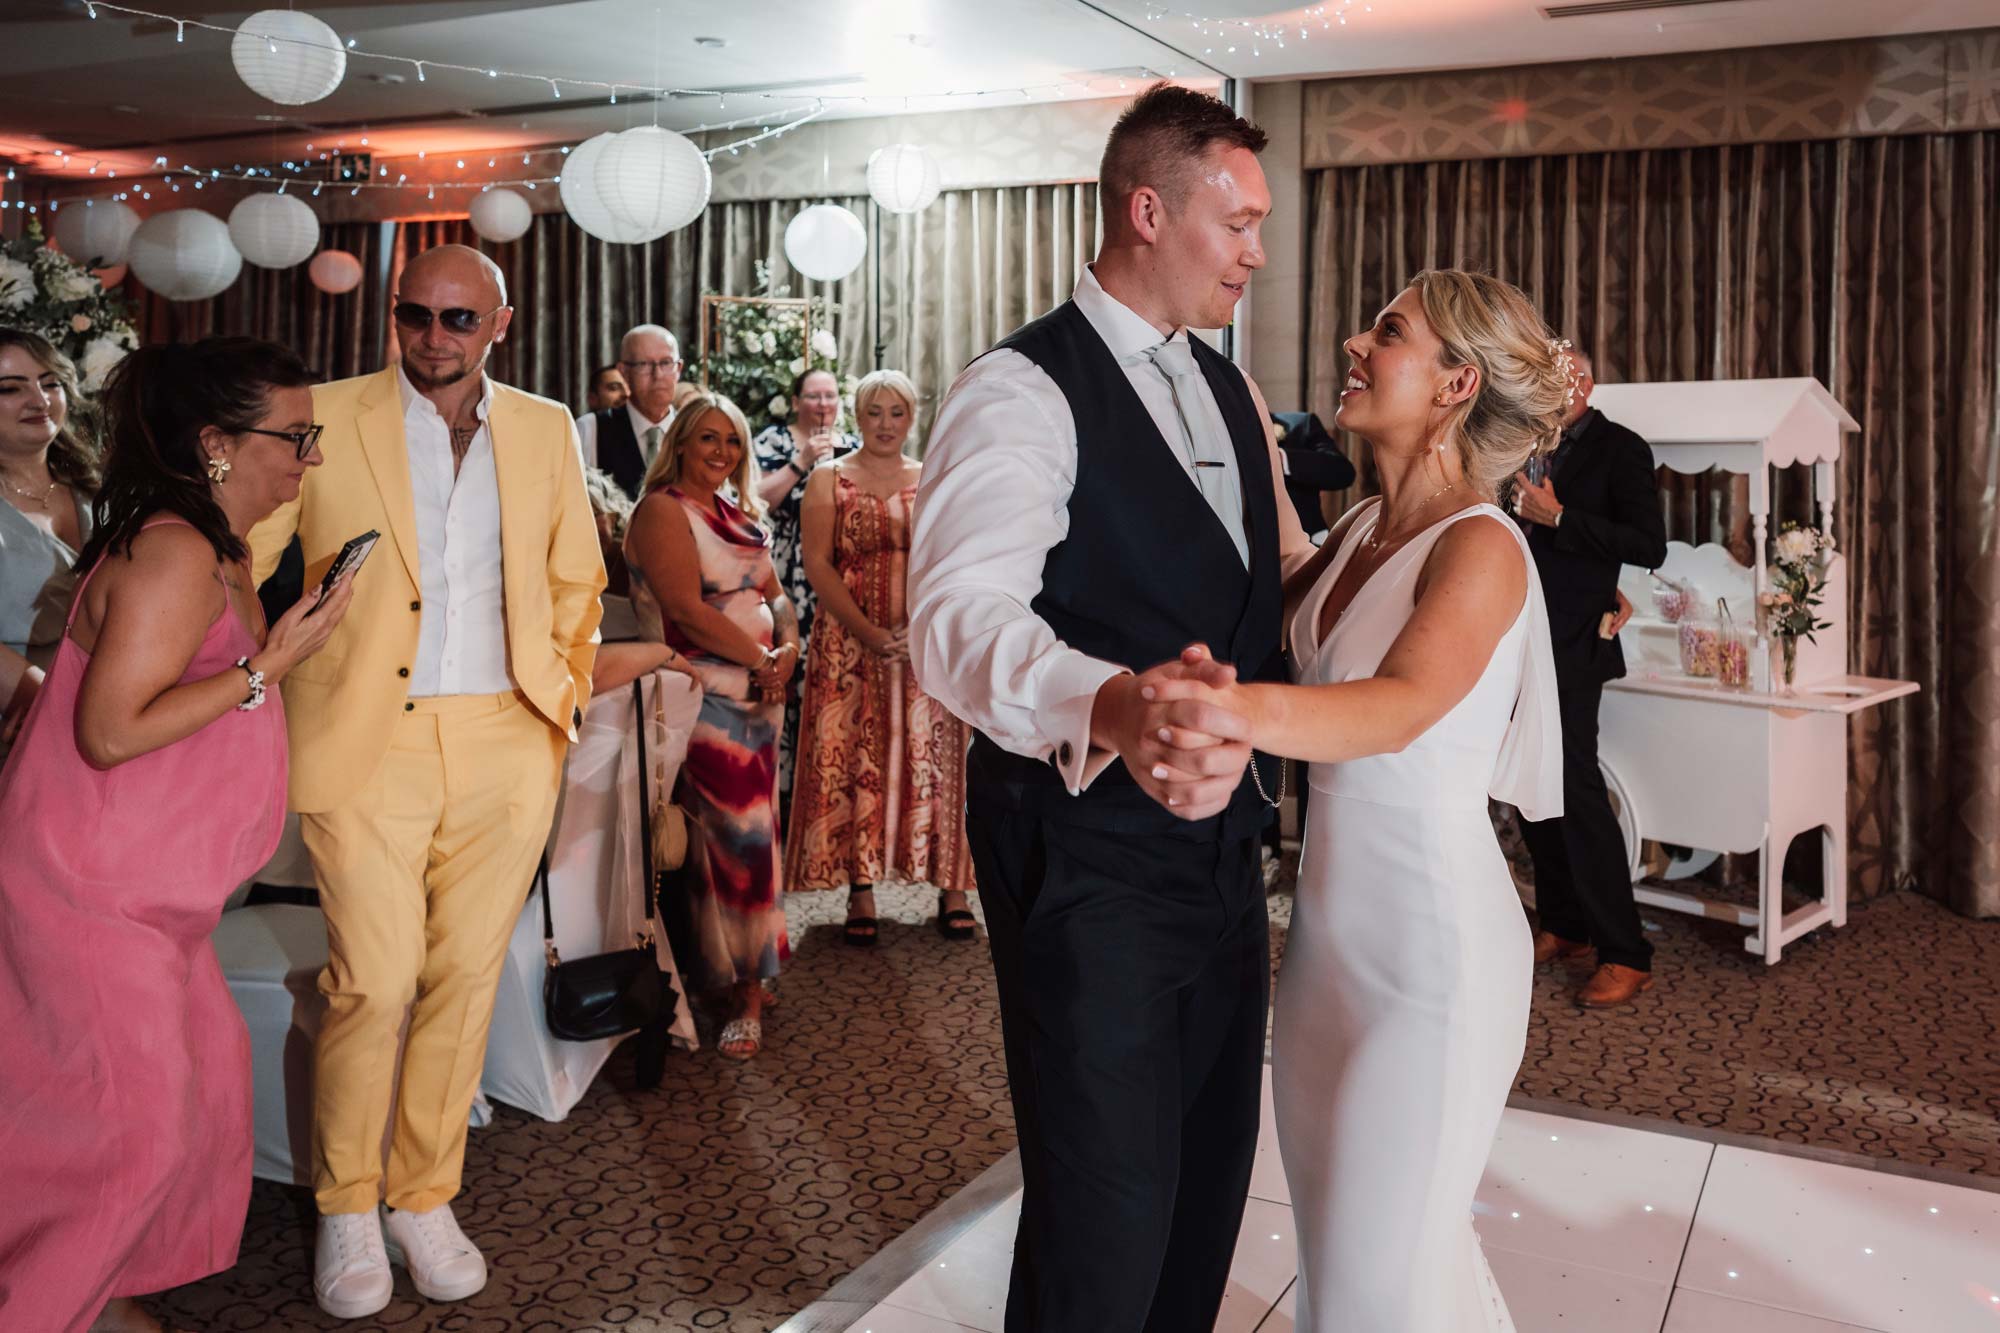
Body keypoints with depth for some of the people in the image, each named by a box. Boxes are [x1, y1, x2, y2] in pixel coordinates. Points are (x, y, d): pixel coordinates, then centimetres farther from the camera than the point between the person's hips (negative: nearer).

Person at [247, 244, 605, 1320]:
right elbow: (238, 560, 6)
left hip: (505, 745, 3)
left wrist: (567, 692, 12)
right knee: (373, 983, -5)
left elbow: (576, 577, 20)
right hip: (368, 739, -2)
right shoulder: (325, 418, 2)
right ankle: (346, 1208, 17)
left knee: (465, 978, 7)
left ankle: (426, 1198, 23)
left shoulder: (543, 429, 11)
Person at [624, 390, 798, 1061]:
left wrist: (788, 649, -6)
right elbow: (684, 609, -17)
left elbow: (776, 594, 15)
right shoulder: (663, 510, -7)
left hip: (759, 696, 8)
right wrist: (761, 658, -14)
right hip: (707, 697, -8)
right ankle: (745, 992, 2)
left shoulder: (739, 516, 18)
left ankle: (747, 975, 19)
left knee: (750, 826, 10)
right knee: (740, 831, -8)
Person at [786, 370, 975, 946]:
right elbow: (817, 563, -2)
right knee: (854, 761, -3)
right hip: (849, 644, -1)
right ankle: (861, 893, 2)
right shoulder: (828, 480, 8)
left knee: (934, 760, -1)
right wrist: (870, 633, -13)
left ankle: (951, 888, 4)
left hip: (929, 646, 1)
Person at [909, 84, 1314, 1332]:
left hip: (1221, 833, 8)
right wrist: (1113, 709, -49)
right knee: (1107, 1196, 0)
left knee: (1213, 1164, 20)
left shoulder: (1229, 392, 12)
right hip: (1086, 854, -8)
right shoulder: (1023, 390, -15)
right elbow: (960, 618, -31)